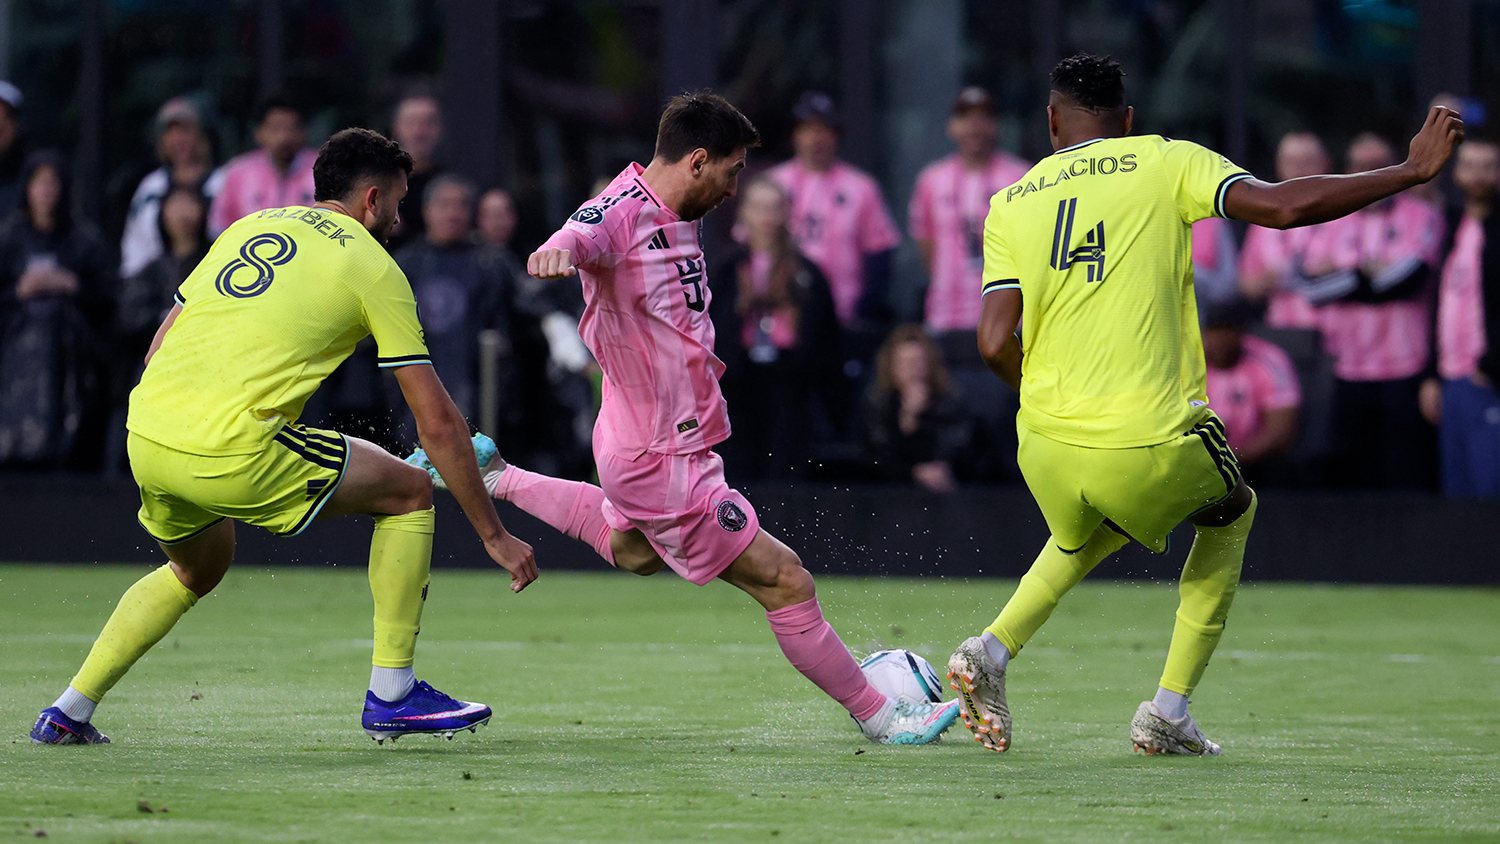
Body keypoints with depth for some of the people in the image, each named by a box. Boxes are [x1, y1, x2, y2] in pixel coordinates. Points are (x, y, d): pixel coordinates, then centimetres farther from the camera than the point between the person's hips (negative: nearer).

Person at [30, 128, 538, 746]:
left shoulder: (251, 227, 23)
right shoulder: (375, 270, 6)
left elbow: (160, 348, 22)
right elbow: (439, 424, 6)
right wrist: (494, 536, 12)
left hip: (143, 433, 7)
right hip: (232, 451, -7)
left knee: (196, 572, 34)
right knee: (409, 491, 10)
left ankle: (68, 713, 28)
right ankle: (392, 694, 10)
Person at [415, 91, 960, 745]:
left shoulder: (674, 216, 7)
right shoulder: (623, 211, -23)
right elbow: (582, 235, -47)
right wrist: (557, 251, -69)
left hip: (647, 441, 10)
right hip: (665, 464, -10)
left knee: (634, 551, 39)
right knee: (786, 582, -4)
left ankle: (495, 476, 40)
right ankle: (879, 716, 7)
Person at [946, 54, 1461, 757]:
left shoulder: (1010, 205, 8)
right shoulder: (1168, 164, 2)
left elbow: (995, 344, 0)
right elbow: (1285, 206, -10)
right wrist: (1412, 171, -2)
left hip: (1046, 445, 3)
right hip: (1151, 446, -3)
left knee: (1084, 537, 37)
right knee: (1231, 513, 30)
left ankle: (993, 649, 13)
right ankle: (1168, 711, 21)